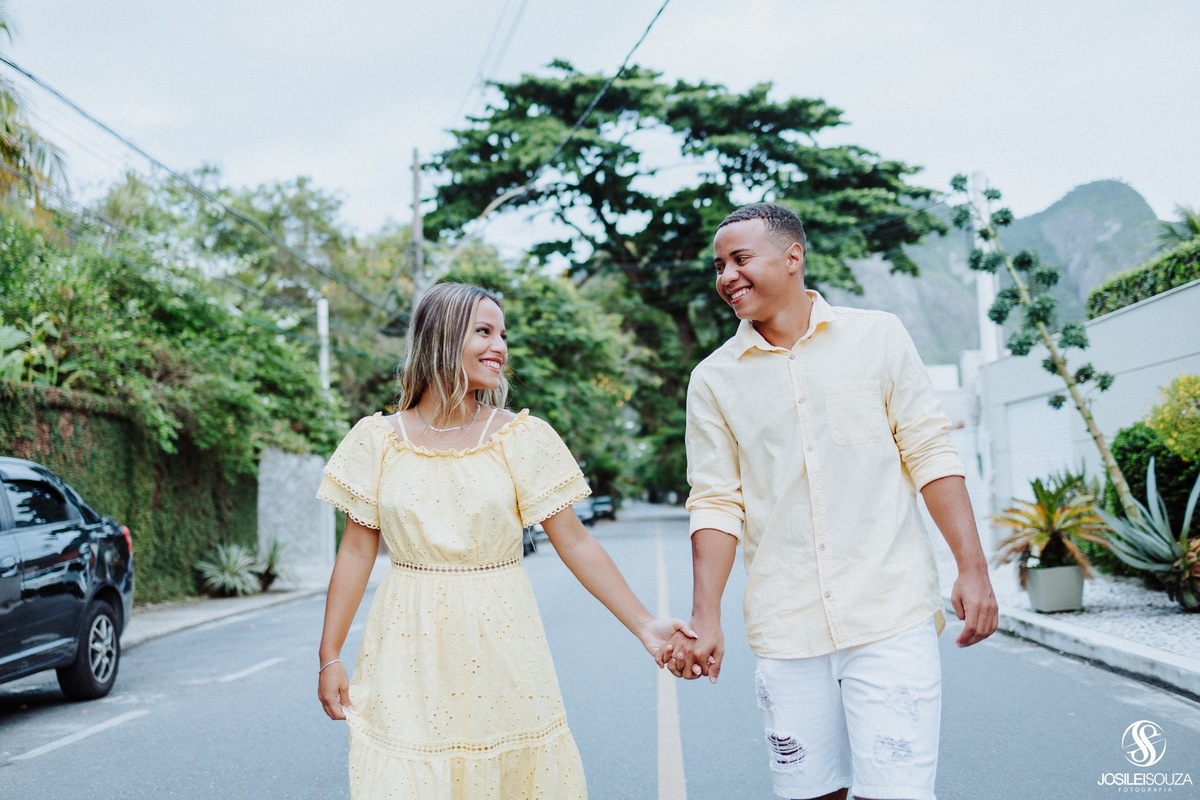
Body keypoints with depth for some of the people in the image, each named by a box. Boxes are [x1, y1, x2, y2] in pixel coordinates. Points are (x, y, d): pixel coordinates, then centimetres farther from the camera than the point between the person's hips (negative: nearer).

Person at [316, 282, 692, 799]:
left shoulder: (521, 437, -1)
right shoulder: (377, 441, 0)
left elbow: (575, 543, -2)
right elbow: (357, 551, 4)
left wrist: (644, 626, -8)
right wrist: (329, 656, 3)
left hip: (500, 646, 0)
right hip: (409, 655, 0)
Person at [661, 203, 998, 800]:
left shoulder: (877, 337, 4)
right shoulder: (714, 379, 7)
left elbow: (930, 455, 4)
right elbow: (716, 504, 5)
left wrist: (972, 568, -2)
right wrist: (705, 621, -3)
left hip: (890, 617, -1)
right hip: (785, 633, 2)